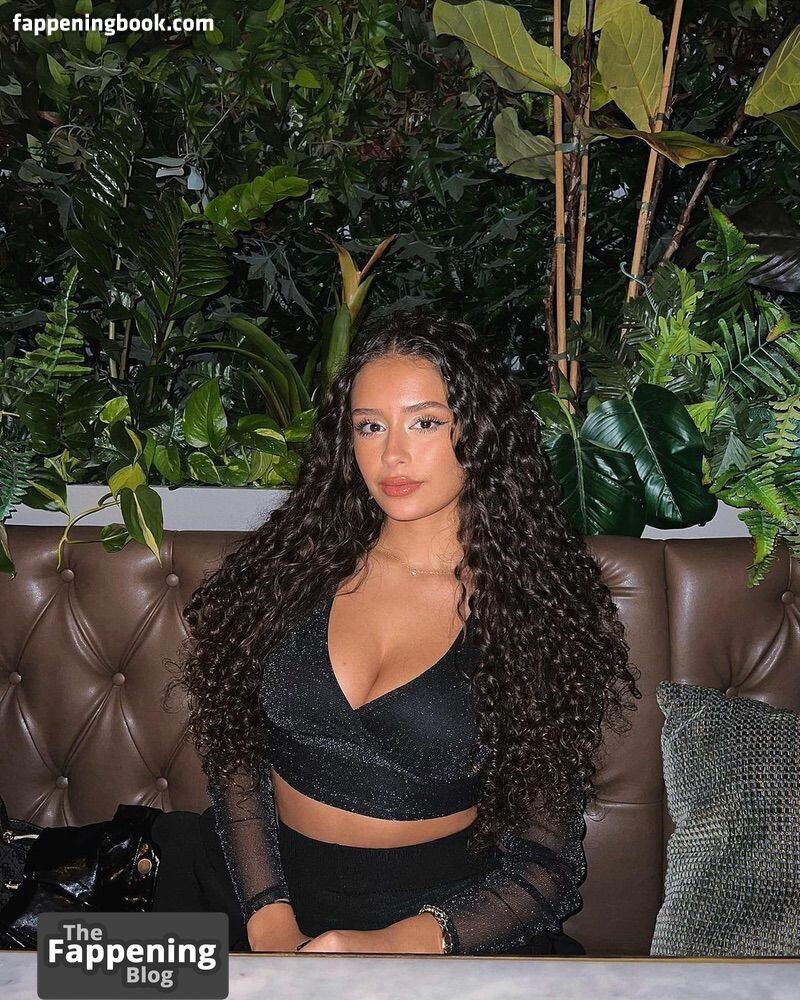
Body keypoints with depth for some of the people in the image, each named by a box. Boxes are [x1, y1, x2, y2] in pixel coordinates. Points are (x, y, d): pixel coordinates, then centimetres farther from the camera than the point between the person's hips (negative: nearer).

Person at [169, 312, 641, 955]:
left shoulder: (535, 611, -4)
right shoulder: (299, 566, 3)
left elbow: (544, 865, -5)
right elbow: (237, 755, 2)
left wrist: (397, 943, -19)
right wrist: (269, 921, -11)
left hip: (445, 918, -1)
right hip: (281, 896, 2)